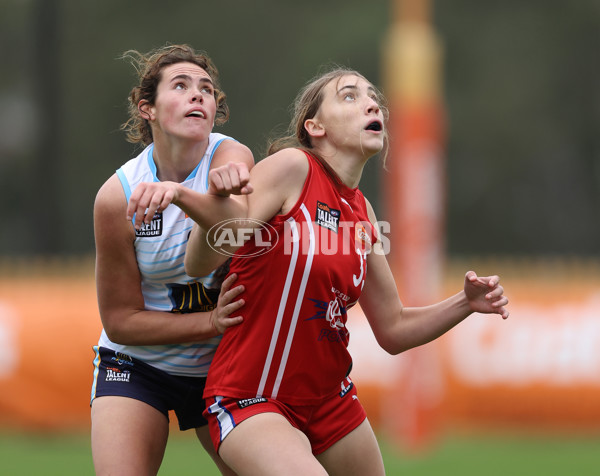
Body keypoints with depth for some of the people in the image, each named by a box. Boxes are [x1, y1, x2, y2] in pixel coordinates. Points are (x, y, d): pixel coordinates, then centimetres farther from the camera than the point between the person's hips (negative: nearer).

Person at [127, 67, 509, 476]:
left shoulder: (361, 212, 9)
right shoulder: (291, 167, -11)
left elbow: (392, 330, 14)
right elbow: (200, 264, -17)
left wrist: (467, 303, 0)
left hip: (331, 401, 8)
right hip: (251, 400, -8)